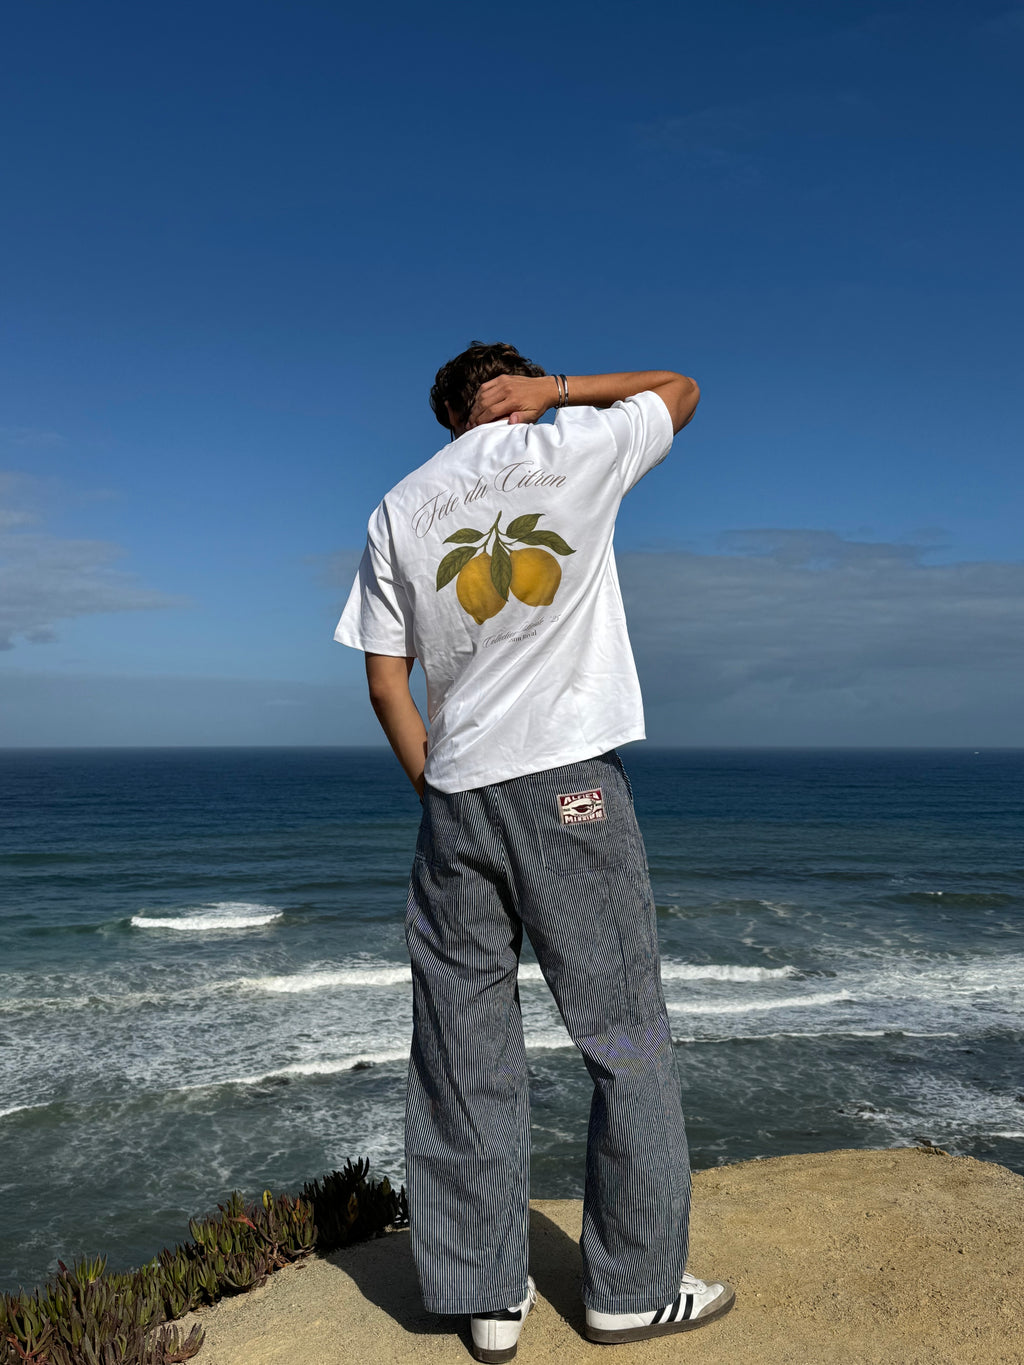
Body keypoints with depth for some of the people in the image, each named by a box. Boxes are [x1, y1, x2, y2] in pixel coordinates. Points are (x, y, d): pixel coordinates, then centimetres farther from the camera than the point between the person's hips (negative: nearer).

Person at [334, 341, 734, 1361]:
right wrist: (554, 388, 14)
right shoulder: (575, 449, 1)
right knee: (625, 1038, 9)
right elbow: (680, 387, 20)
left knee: (464, 1054, 10)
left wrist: (433, 792, 15)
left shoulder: (397, 512, 10)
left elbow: (385, 683, 7)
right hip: (571, 781, -3)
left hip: (456, 793, 4)